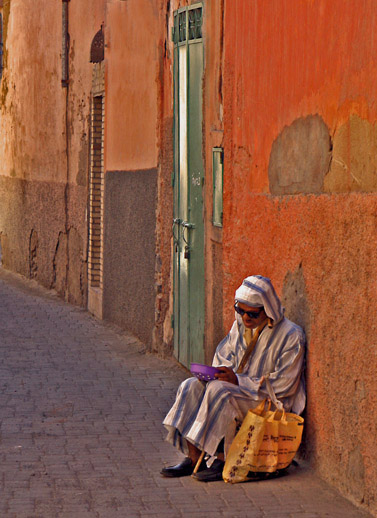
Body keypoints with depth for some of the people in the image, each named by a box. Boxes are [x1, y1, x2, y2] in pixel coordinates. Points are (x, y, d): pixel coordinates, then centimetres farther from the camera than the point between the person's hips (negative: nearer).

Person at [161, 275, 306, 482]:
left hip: (269, 402, -7)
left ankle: (223, 461, -26)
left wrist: (239, 381, -23)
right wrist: (221, 372, -8)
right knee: (191, 387, -15)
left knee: (219, 391, -31)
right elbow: (223, 355, 17)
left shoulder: (290, 335, -14)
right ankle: (193, 459, -16)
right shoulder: (240, 325, 7)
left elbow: (283, 384, -18)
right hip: (237, 388, 7)